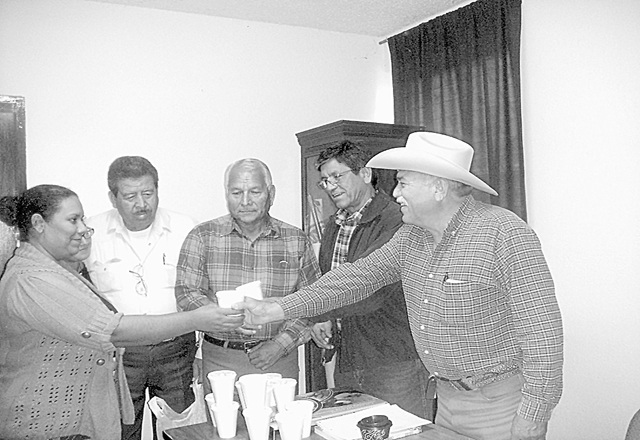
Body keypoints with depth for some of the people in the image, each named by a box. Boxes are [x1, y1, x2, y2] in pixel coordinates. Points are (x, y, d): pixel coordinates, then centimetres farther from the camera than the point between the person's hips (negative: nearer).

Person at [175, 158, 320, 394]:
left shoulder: (297, 241, 2)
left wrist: (282, 343, -8)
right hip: (220, 360, 0)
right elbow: (186, 294, -4)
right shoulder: (203, 237, 0)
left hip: (279, 360, 1)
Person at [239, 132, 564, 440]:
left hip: (501, 407, -6)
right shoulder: (411, 235, 2)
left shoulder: (505, 234, -19)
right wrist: (277, 310, 1)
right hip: (447, 400, 7)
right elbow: (361, 275, 5)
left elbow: (542, 329, -20)